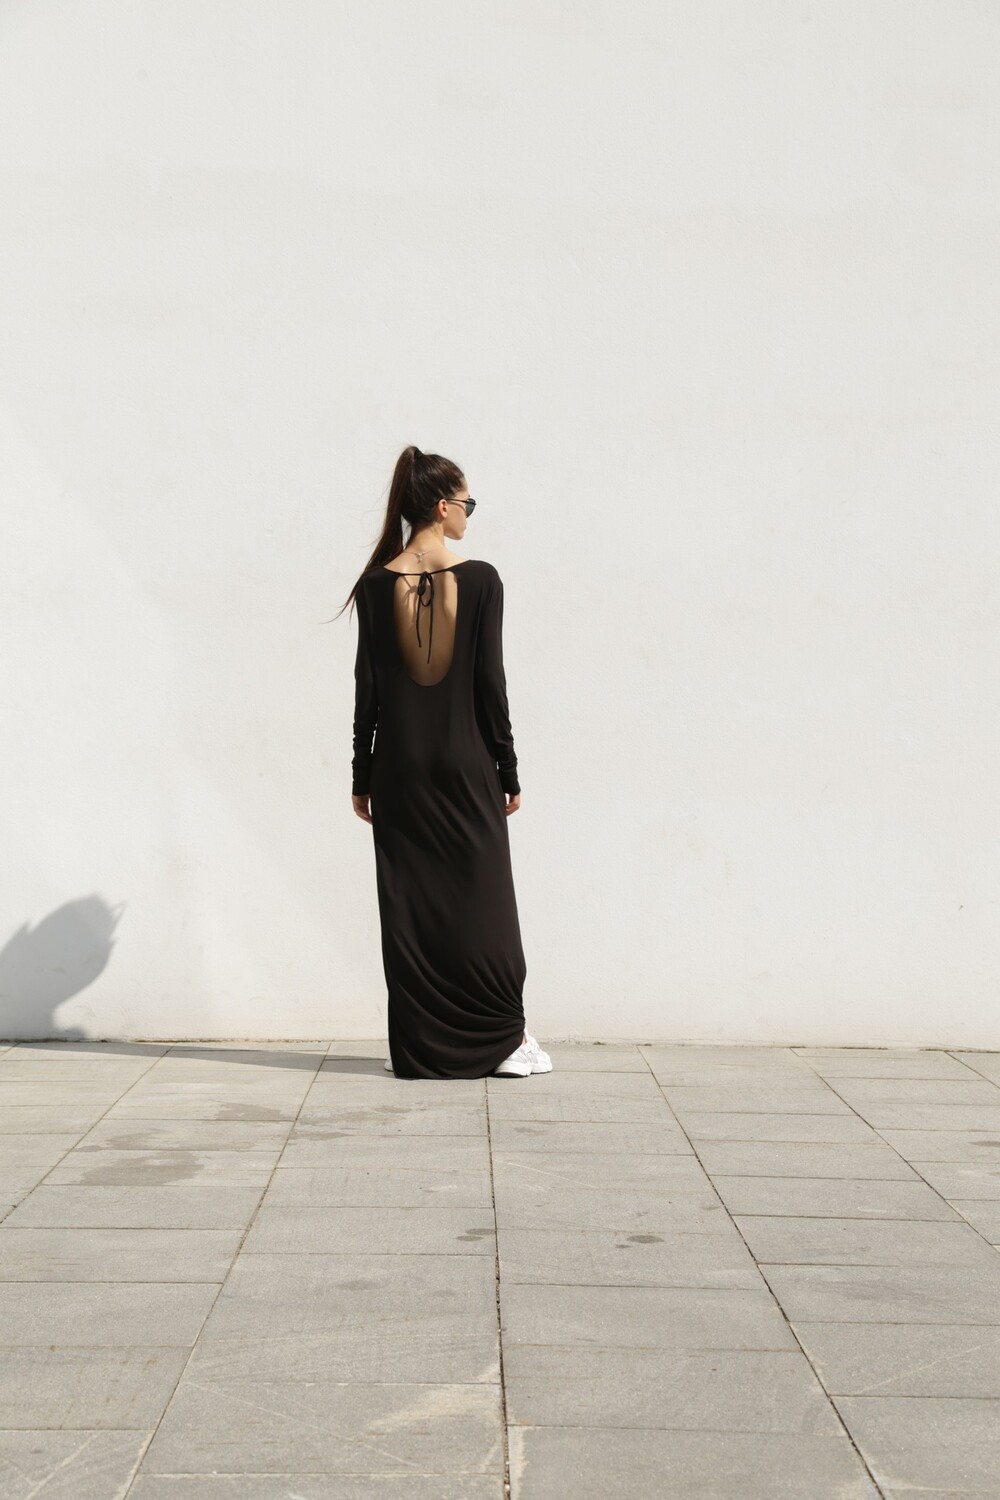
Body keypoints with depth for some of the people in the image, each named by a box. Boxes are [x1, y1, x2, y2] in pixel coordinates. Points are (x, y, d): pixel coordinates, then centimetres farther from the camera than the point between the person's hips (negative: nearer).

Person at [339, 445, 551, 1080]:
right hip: (466, 765, -2)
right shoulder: (480, 580, -7)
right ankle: (505, 1039, 9)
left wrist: (361, 777, 7)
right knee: (482, 898, 6)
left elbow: (367, 689, 1)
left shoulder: (377, 586, -1)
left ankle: (419, 1046, 10)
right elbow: (491, 682, -6)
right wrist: (509, 771, 2)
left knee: (409, 903, 6)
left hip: (398, 768, 2)